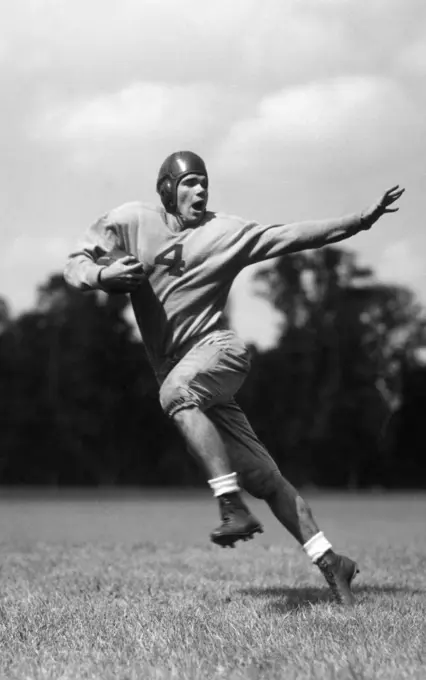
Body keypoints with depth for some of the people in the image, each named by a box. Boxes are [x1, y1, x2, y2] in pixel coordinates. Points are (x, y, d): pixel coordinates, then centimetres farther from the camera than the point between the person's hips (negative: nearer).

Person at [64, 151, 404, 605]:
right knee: (261, 476, 0)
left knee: (177, 393, -37)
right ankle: (329, 564, 6)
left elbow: (293, 236, 3)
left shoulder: (225, 232, 6)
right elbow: (74, 265, 9)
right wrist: (102, 274, -14)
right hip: (178, 376, 2)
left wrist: (361, 220, -5)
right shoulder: (130, 222, 8)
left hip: (218, 351, -2)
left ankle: (233, 508, -39)